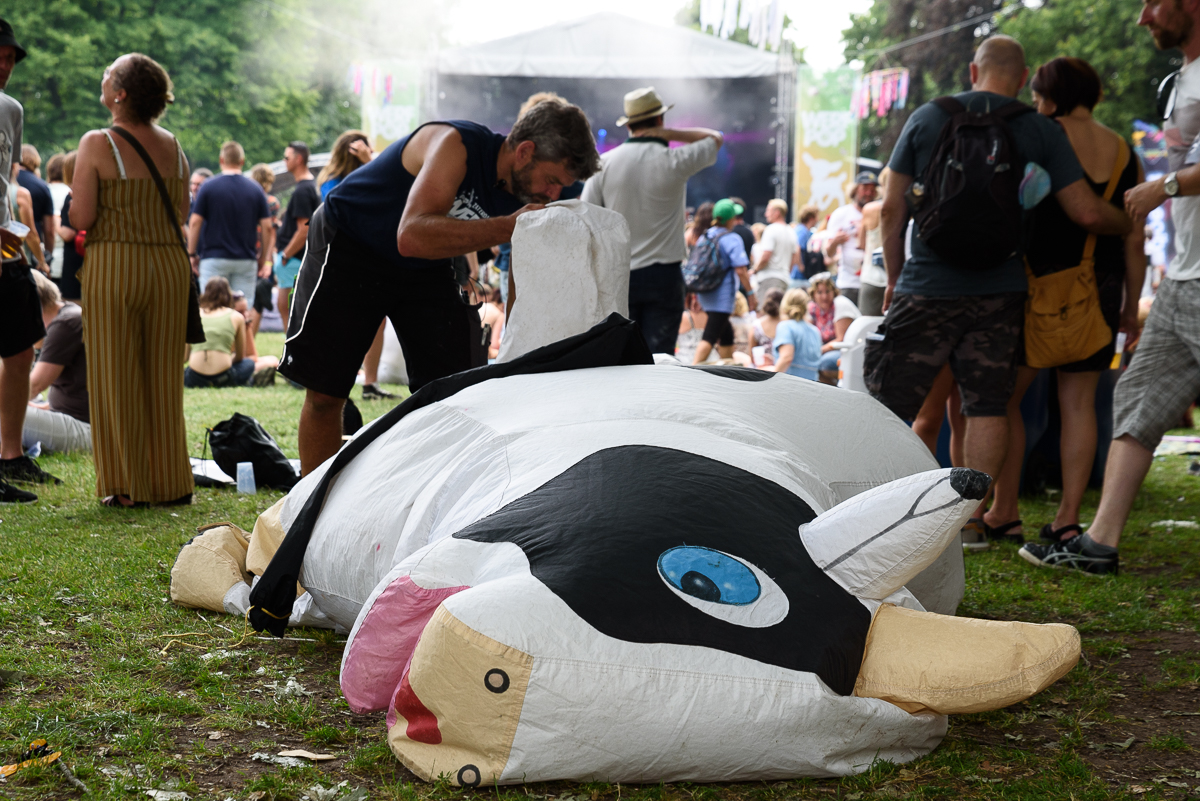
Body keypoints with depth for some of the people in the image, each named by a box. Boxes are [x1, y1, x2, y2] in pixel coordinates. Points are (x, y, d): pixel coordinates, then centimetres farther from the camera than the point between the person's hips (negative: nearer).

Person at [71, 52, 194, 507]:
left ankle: (126, 486, 8)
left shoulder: (97, 145, -9)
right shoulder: (173, 147, 6)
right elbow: (182, 214, 11)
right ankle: (171, 483, 16)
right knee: (164, 377, 11)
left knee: (116, 378, 4)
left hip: (114, 266, -4)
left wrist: (79, 196, 9)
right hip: (170, 264, 5)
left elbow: (80, 219, -11)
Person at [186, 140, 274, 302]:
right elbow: (267, 228, 2)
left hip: (214, 259, -2)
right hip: (246, 261, 2)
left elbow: (194, 223, -4)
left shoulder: (208, 187, -3)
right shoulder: (256, 190, 3)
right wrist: (264, 260, 11)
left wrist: (191, 255, 5)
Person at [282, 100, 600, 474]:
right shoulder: (454, 145, -32)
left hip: (425, 268, 6)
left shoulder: (526, 195, -12)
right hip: (347, 246, -6)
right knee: (324, 393, -3)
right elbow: (412, 237, -45)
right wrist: (507, 227, -47)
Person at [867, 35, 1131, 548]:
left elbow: (893, 208, 4)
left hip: (926, 288, 0)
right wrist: (1128, 225, 21)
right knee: (987, 406, 6)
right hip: (999, 292, 1)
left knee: (892, 404, 4)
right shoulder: (1041, 131, 2)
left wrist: (893, 279, 14)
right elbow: (1087, 213, -1)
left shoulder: (927, 117, 3)